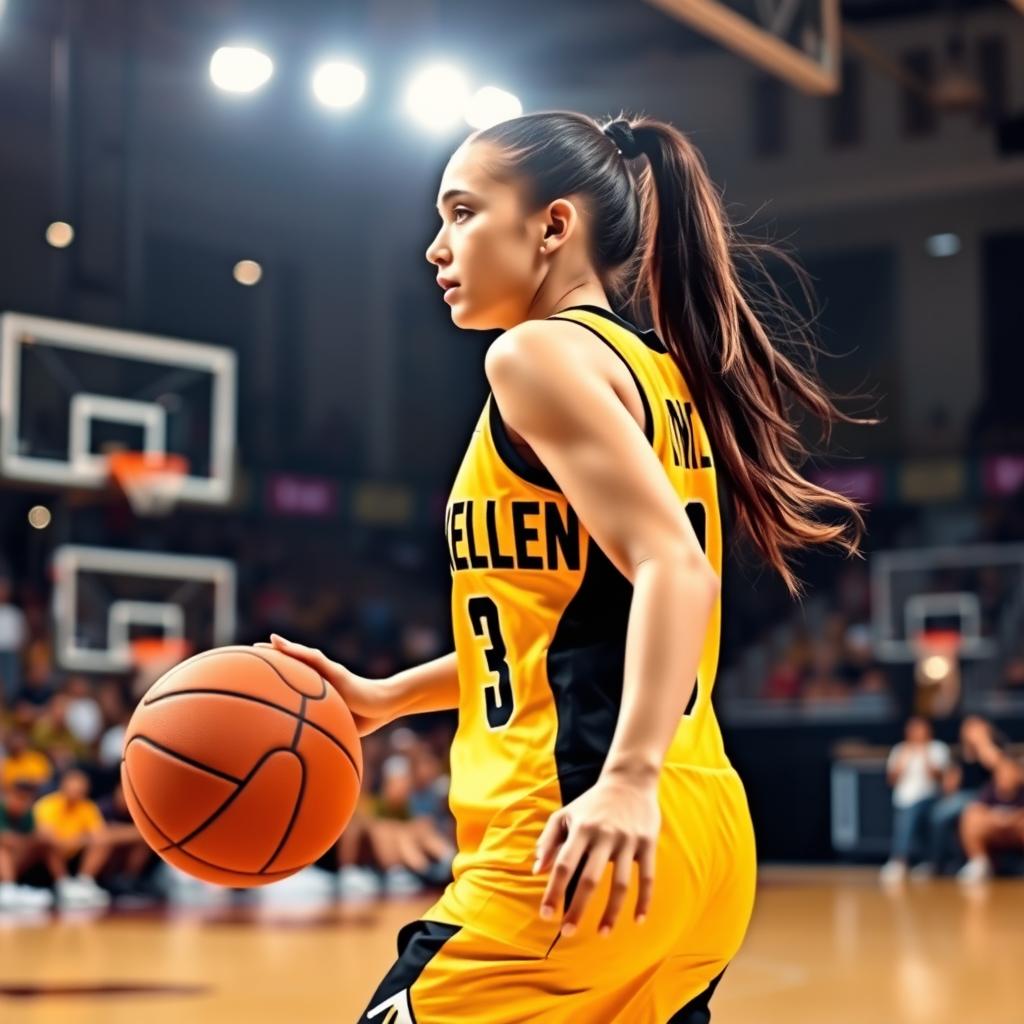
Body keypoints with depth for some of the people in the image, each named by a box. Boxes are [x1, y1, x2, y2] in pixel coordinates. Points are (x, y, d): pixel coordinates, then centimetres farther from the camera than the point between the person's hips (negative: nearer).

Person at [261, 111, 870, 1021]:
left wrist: (630, 775, -33)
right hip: (692, 834, 10)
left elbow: (674, 566, -21)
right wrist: (387, 698, 24)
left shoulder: (541, 354, -7)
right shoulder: (648, 368, 20)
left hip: (588, 836, -10)